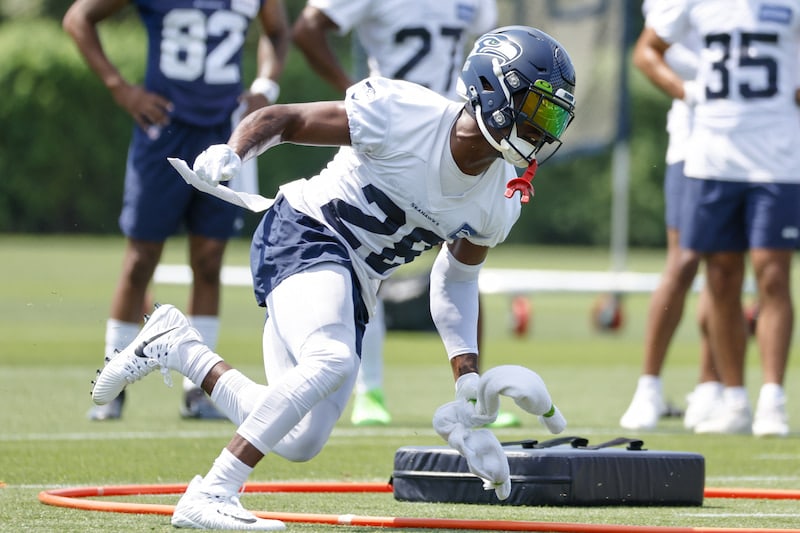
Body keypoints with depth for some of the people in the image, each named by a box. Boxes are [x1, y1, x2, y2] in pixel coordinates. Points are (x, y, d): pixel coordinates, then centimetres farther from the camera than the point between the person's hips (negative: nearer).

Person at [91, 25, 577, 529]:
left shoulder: (502, 201, -1)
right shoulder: (404, 114, -20)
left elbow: (457, 280, 15)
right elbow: (280, 118, -11)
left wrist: (469, 375, 6)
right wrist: (230, 153, -29)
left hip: (354, 288, 8)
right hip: (304, 236, -8)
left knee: (299, 442, 2)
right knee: (330, 361, -35)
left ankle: (177, 346, 21)